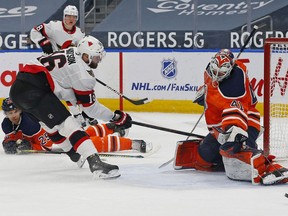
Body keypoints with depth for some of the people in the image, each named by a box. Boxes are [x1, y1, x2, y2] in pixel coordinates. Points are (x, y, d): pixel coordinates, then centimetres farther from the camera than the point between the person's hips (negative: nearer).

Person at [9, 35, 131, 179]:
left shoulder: (70, 53, 19)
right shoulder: (83, 72, -6)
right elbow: (89, 106, 0)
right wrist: (115, 117, 9)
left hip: (17, 88, 10)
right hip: (33, 91, -10)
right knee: (67, 124, -14)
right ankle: (95, 164, -25)